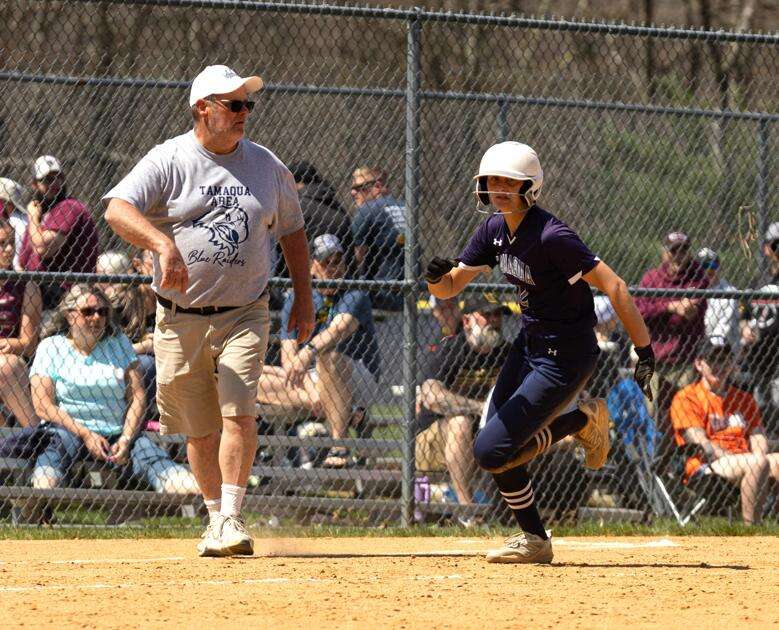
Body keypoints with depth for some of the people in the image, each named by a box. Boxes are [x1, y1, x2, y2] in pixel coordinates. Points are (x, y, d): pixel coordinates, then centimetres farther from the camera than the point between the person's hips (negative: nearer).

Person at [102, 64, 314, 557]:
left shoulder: (266, 166, 7)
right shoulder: (169, 160, -5)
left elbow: (292, 230, 19)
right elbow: (117, 208, -19)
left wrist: (304, 300, 14)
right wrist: (162, 242, -36)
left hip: (244, 314, 1)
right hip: (180, 319, -1)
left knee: (239, 414, -17)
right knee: (200, 430, 6)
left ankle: (231, 518, -16)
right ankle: (217, 517, 22)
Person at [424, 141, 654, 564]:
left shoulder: (551, 237, -25)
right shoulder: (494, 230, 1)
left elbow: (613, 286, -25)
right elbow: (450, 286, 4)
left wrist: (645, 354, -26)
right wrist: (437, 278, -22)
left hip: (565, 357, -8)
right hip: (529, 345, 8)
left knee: (492, 452, -12)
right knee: (496, 450, 8)